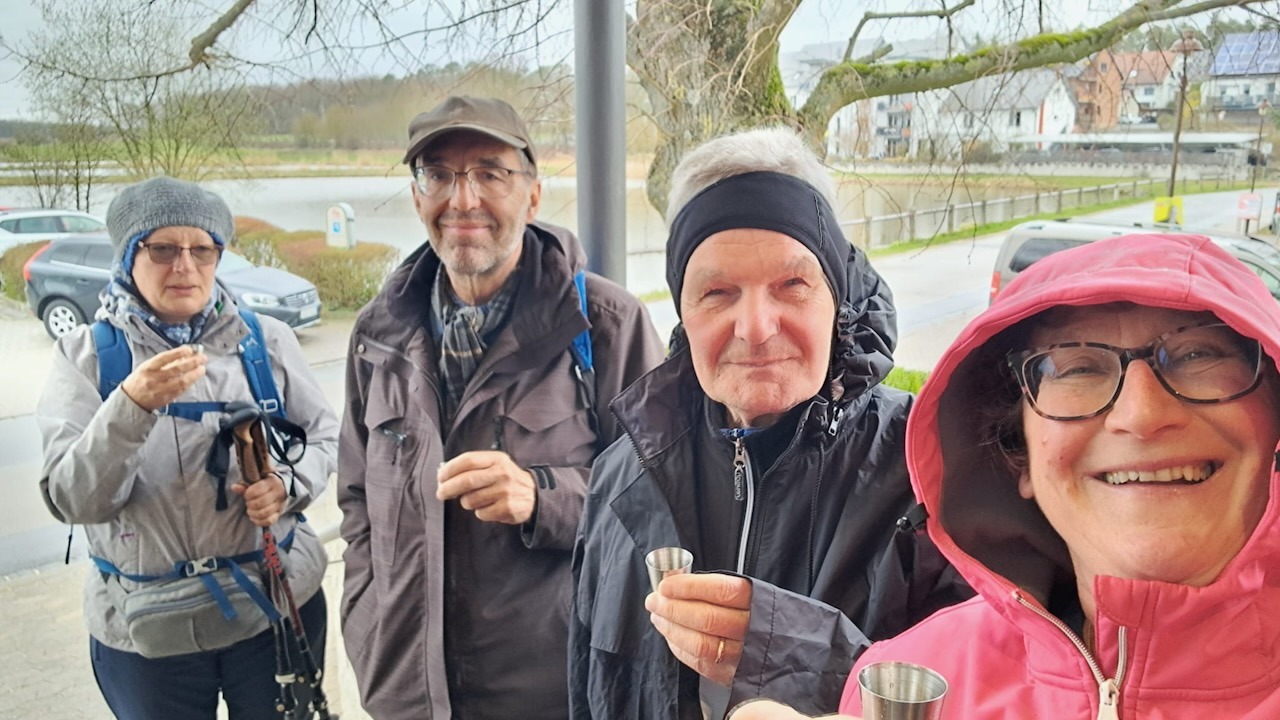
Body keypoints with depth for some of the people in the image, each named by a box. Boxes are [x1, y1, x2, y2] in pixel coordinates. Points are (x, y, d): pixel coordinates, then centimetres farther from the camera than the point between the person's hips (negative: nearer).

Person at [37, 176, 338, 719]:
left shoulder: (265, 339, -4)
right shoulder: (86, 354, -5)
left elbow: (324, 437, 6)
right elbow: (73, 501, -13)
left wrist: (288, 484, -15)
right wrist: (131, 405, -28)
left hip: (278, 605, 1)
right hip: (143, 629, 0)